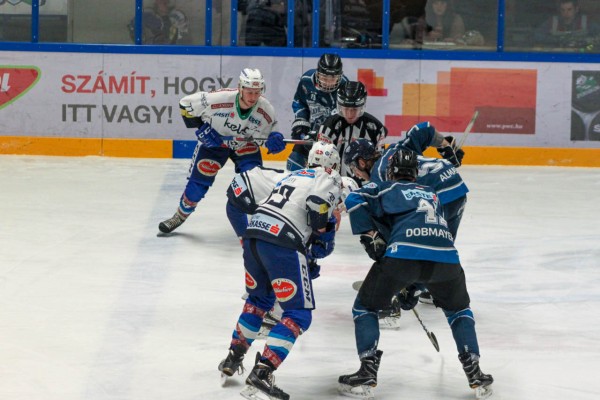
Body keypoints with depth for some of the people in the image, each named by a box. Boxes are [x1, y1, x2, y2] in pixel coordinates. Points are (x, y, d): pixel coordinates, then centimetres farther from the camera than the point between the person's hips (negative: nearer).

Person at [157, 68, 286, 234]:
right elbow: (186, 104, -20)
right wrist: (201, 128, -24)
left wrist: (274, 140, -33)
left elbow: (268, 133, -9)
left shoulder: (266, 110, -28)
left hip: (246, 144, 1)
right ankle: (181, 215, 20)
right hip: (213, 139, -1)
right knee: (198, 180, -5)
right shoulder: (218, 99, -36)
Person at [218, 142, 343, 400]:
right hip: (282, 243, -7)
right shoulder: (330, 178, 8)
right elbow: (318, 202, -13)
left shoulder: (292, 176, 29)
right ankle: (261, 374, -13)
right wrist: (324, 229, 6)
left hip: (253, 235, 7)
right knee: (299, 313, 0)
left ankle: (232, 360, 36)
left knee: (259, 299, 30)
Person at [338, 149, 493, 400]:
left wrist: (369, 236, 5)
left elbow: (355, 200, 4)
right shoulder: (431, 194, 36)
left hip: (402, 254, -4)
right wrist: (412, 286, 41)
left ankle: (367, 374, 6)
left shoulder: (387, 189, 22)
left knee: (365, 306, 18)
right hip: (446, 256, 4)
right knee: (458, 309, 31)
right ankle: (476, 375, 20)